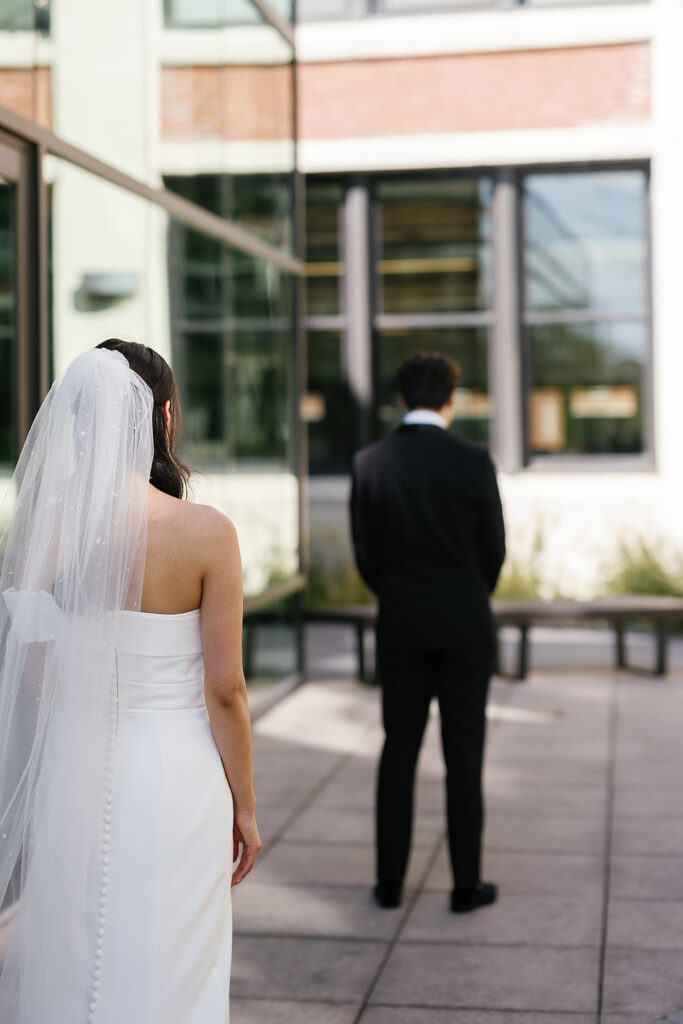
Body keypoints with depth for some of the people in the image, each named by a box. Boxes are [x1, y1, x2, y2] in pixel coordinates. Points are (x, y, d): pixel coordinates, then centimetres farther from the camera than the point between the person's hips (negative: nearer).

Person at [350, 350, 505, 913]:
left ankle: (390, 882, 16)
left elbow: (365, 552, 2)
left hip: (399, 628, 2)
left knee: (399, 751, 11)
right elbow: (494, 550, -3)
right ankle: (467, 884, 11)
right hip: (465, 628, -2)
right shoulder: (473, 462, -11)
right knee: (464, 755, 5)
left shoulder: (369, 462, -4)